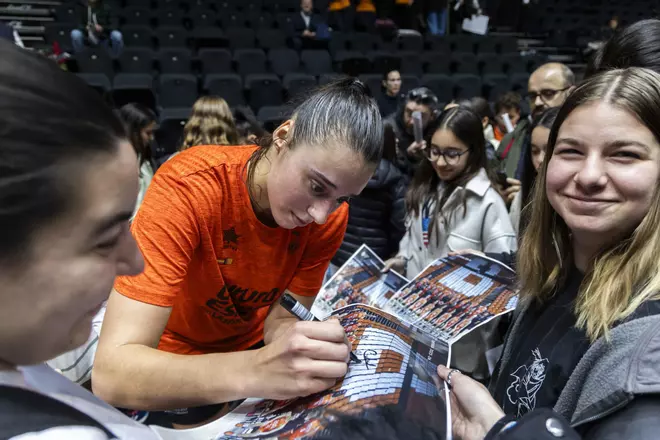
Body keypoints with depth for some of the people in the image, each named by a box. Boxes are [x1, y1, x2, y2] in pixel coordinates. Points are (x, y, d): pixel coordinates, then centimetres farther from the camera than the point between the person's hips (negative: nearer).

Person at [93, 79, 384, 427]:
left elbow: (281, 314, -12)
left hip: (250, 348, 3)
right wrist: (257, 371, -51)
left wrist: (312, 348, -34)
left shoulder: (330, 215, -20)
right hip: (171, 362, -2)